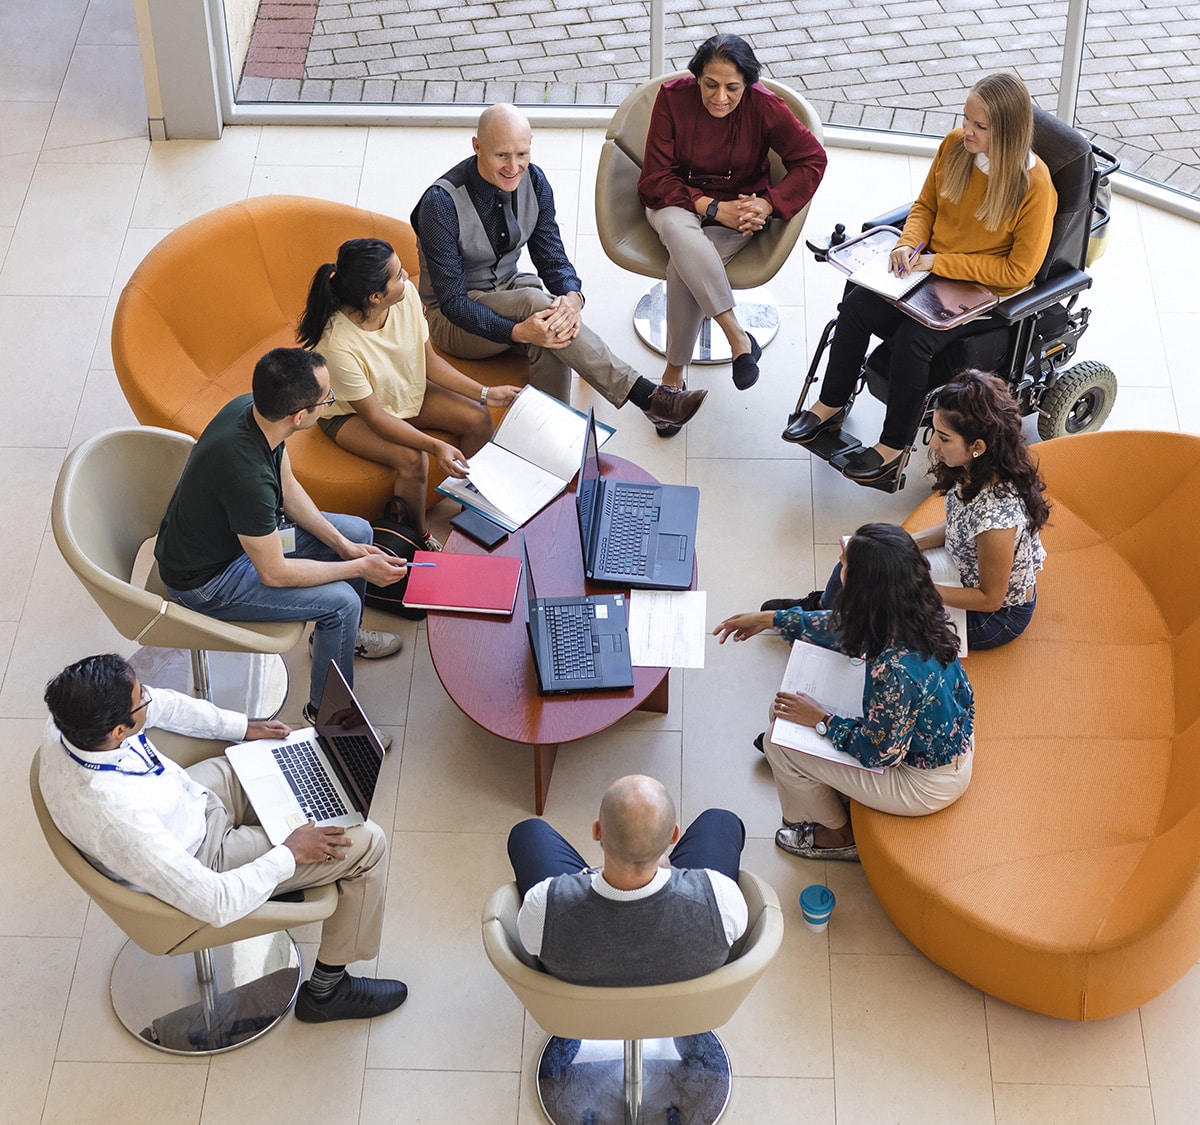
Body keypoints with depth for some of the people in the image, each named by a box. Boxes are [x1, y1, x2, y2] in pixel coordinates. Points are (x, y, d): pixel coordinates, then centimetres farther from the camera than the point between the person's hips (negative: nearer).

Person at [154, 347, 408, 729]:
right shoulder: (247, 473, -41)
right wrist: (359, 568, -19)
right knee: (342, 601, -17)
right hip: (206, 579, -9)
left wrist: (343, 545, -3)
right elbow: (274, 573, -29)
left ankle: (342, 635, 38)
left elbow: (287, 487, 3)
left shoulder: (252, 408, -16)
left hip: (244, 528, 9)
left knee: (359, 533, 12)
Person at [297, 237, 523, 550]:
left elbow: (430, 360, -5)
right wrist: (435, 446, -39)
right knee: (412, 459, -29)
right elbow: (374, 415, -29)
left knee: (479, 420, -7)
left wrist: (484, 393, -10)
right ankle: (419, 537, -1)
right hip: (352, 414, -6)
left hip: (406, 392, 7)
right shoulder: (338, 345, -39)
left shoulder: (406, 296, -23)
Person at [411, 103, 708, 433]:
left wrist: (572, 297, -29)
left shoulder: (534, 181, -8)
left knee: (553, 332, -34)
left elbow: (552, 257, -3)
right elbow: (452, 301, -23)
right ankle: (646, 396, -37)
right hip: (455, 320, -4)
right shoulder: (442, 203, -25)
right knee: (535, 301, -35)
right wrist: (518, 332, -38)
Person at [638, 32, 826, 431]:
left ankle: (674, 373, -17)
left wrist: (769, 204, -20)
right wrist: (712, 207, -23)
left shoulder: (764, 106, -13)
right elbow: (656, 178, -11)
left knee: (682, 267, -32)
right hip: (675, 203, 1)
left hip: (738, 208, -1)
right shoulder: (673, 98, -13)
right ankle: (738, 338, -34)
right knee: (679, 230, -38)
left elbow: (812, 159, -7)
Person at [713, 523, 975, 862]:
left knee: (779, 744, 0)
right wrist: (769, 619, 13)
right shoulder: (916, 615, -13)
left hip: (927, 786, -8)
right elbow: (842, 625, 7)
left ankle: (836, 834, 26)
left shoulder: (894, 669, -39)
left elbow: (880, 753, -25)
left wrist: (822, 719, -12)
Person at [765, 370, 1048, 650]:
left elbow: (990, 598, -26)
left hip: (998, 615, -7)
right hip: (967, 574, 7)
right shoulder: (970, 471, -14)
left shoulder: (996, 512, -39)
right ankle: (819, 605, 38)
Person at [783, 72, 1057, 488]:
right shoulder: (954, 145, -7)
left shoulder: (1034, 186, -24)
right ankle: (830, 406, 5)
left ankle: (893, 447, -10)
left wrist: (939, 263, -20)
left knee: (912, 338, -27)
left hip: (985, 291, -6)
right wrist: (909, 245, -12)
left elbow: (1019, 271, -19)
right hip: (930, 267, 6)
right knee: (856, 306, -14)